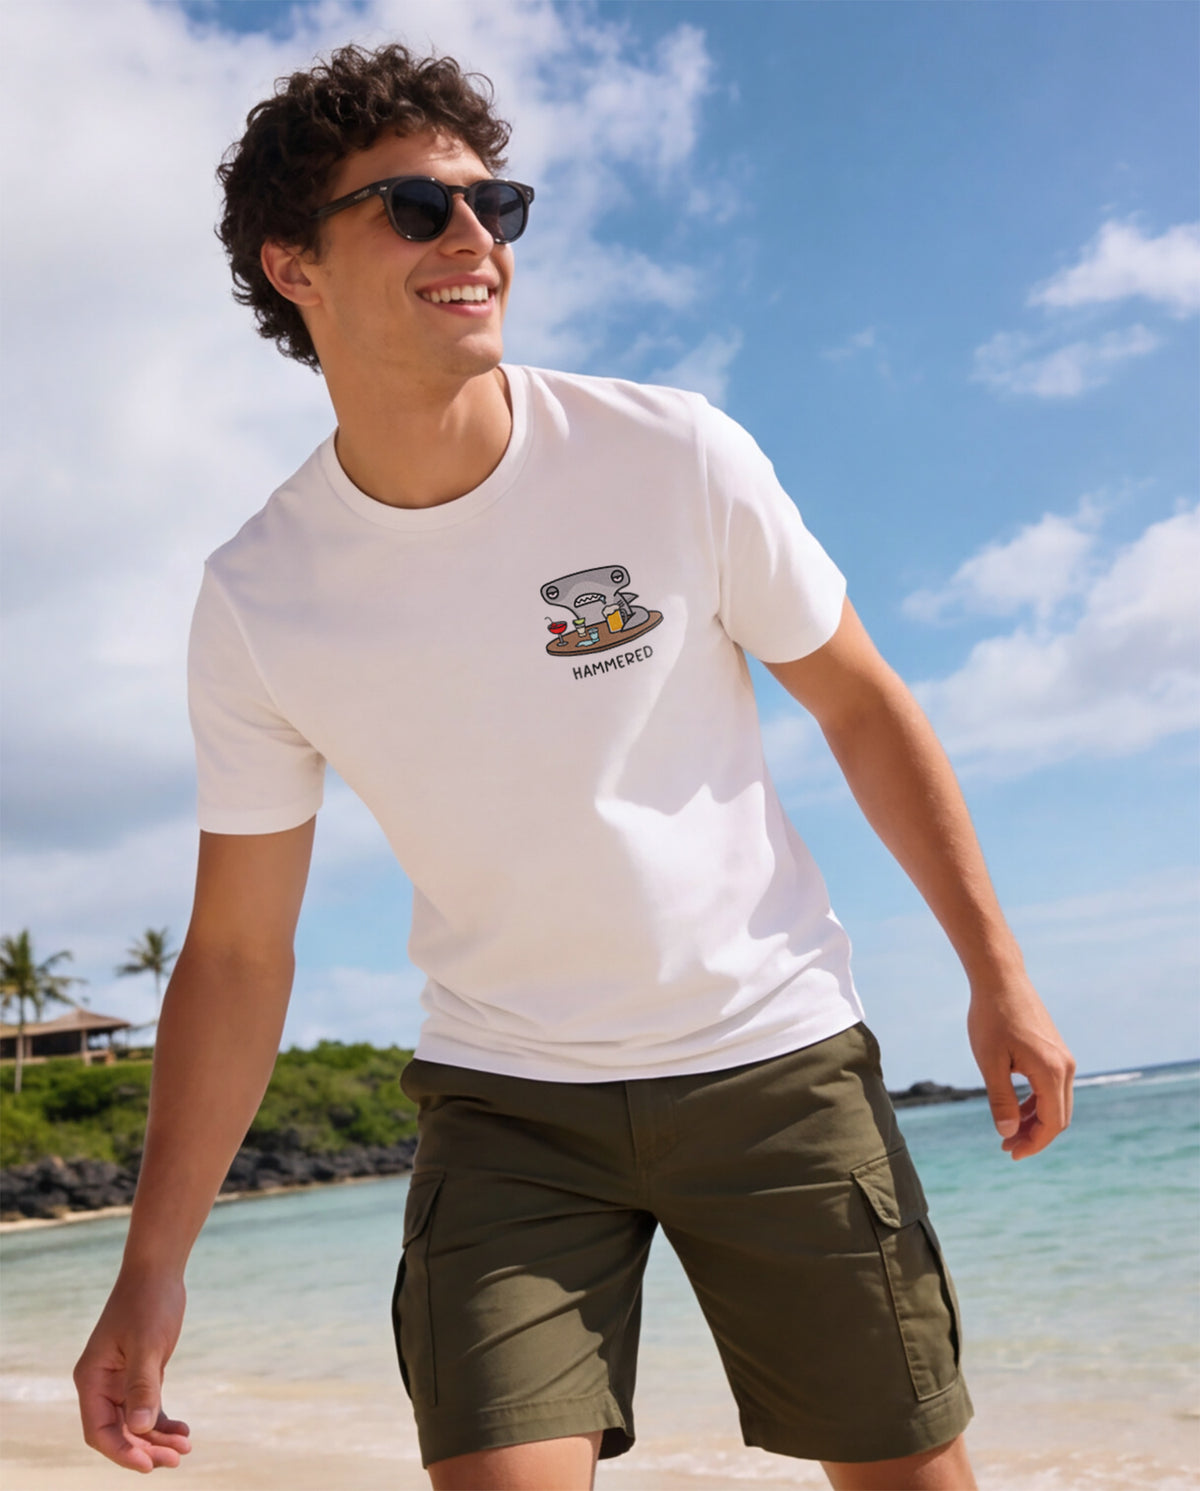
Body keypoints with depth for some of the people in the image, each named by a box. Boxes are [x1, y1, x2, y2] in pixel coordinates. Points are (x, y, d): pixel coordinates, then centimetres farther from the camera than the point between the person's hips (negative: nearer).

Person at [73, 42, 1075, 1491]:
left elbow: (862, 706, 0)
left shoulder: (677, 458, -13)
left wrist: (997, 972, 2)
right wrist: (154, 1259, -4)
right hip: (504, 1100, 1)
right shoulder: (254, 604, -9)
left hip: (773, 1057, 0)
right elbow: (236, 951, -2)